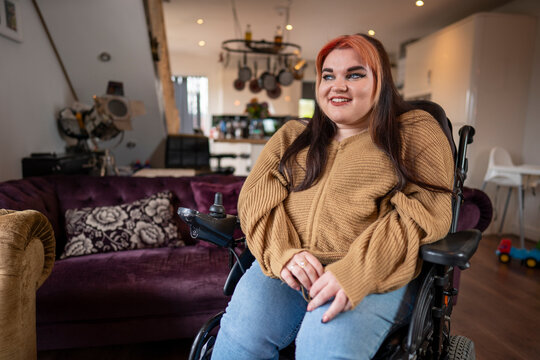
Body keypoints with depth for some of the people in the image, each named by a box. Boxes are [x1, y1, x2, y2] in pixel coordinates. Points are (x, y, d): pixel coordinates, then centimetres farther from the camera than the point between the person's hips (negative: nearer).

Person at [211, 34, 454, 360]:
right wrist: (283, 252, -12)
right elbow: (256, 197, 8)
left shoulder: (416, 131, 8)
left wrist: (356, 271, -18)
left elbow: (425, 209, -5)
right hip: (287, 267, 3)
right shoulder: (291, 136, 19)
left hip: (373, 276, -2)